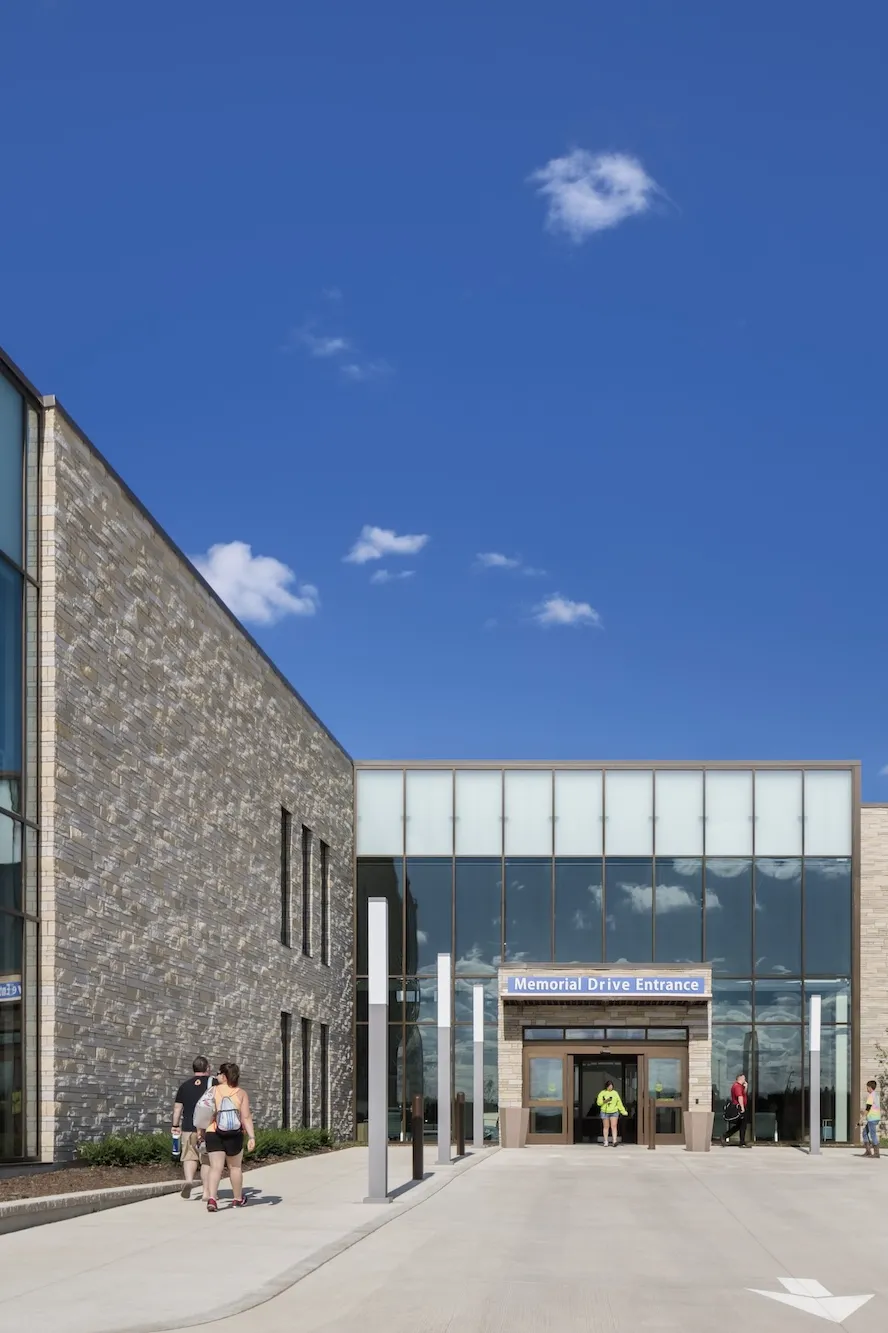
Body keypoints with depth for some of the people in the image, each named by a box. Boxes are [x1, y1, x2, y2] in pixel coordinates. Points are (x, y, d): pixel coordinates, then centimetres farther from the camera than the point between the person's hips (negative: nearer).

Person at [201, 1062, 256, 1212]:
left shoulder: (213, 1091, -3)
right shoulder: (241, 1093, -3)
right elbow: (246, 1117, -9)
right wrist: (252, 1137, -10)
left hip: (213, 1133, -1)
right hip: (234, 1136, 1)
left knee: (216, 1167, -5)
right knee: (235, 1166, 17)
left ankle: (211, 1198, -24)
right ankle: (238, 1199, 32)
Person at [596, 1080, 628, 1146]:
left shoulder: (615, 1093, 8)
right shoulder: (602, 1093, 2)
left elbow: (619, 1103, 12)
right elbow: (598, 1102, -3)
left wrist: (623, 1111, 12)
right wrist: (605, 1101, -21)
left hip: (614, 1112, 1)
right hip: (605, 1112, -1)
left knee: (614, 1126, -10)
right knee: (606, 1127, 3)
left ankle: (614, 1141, -18)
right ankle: (606, 1142, 10)